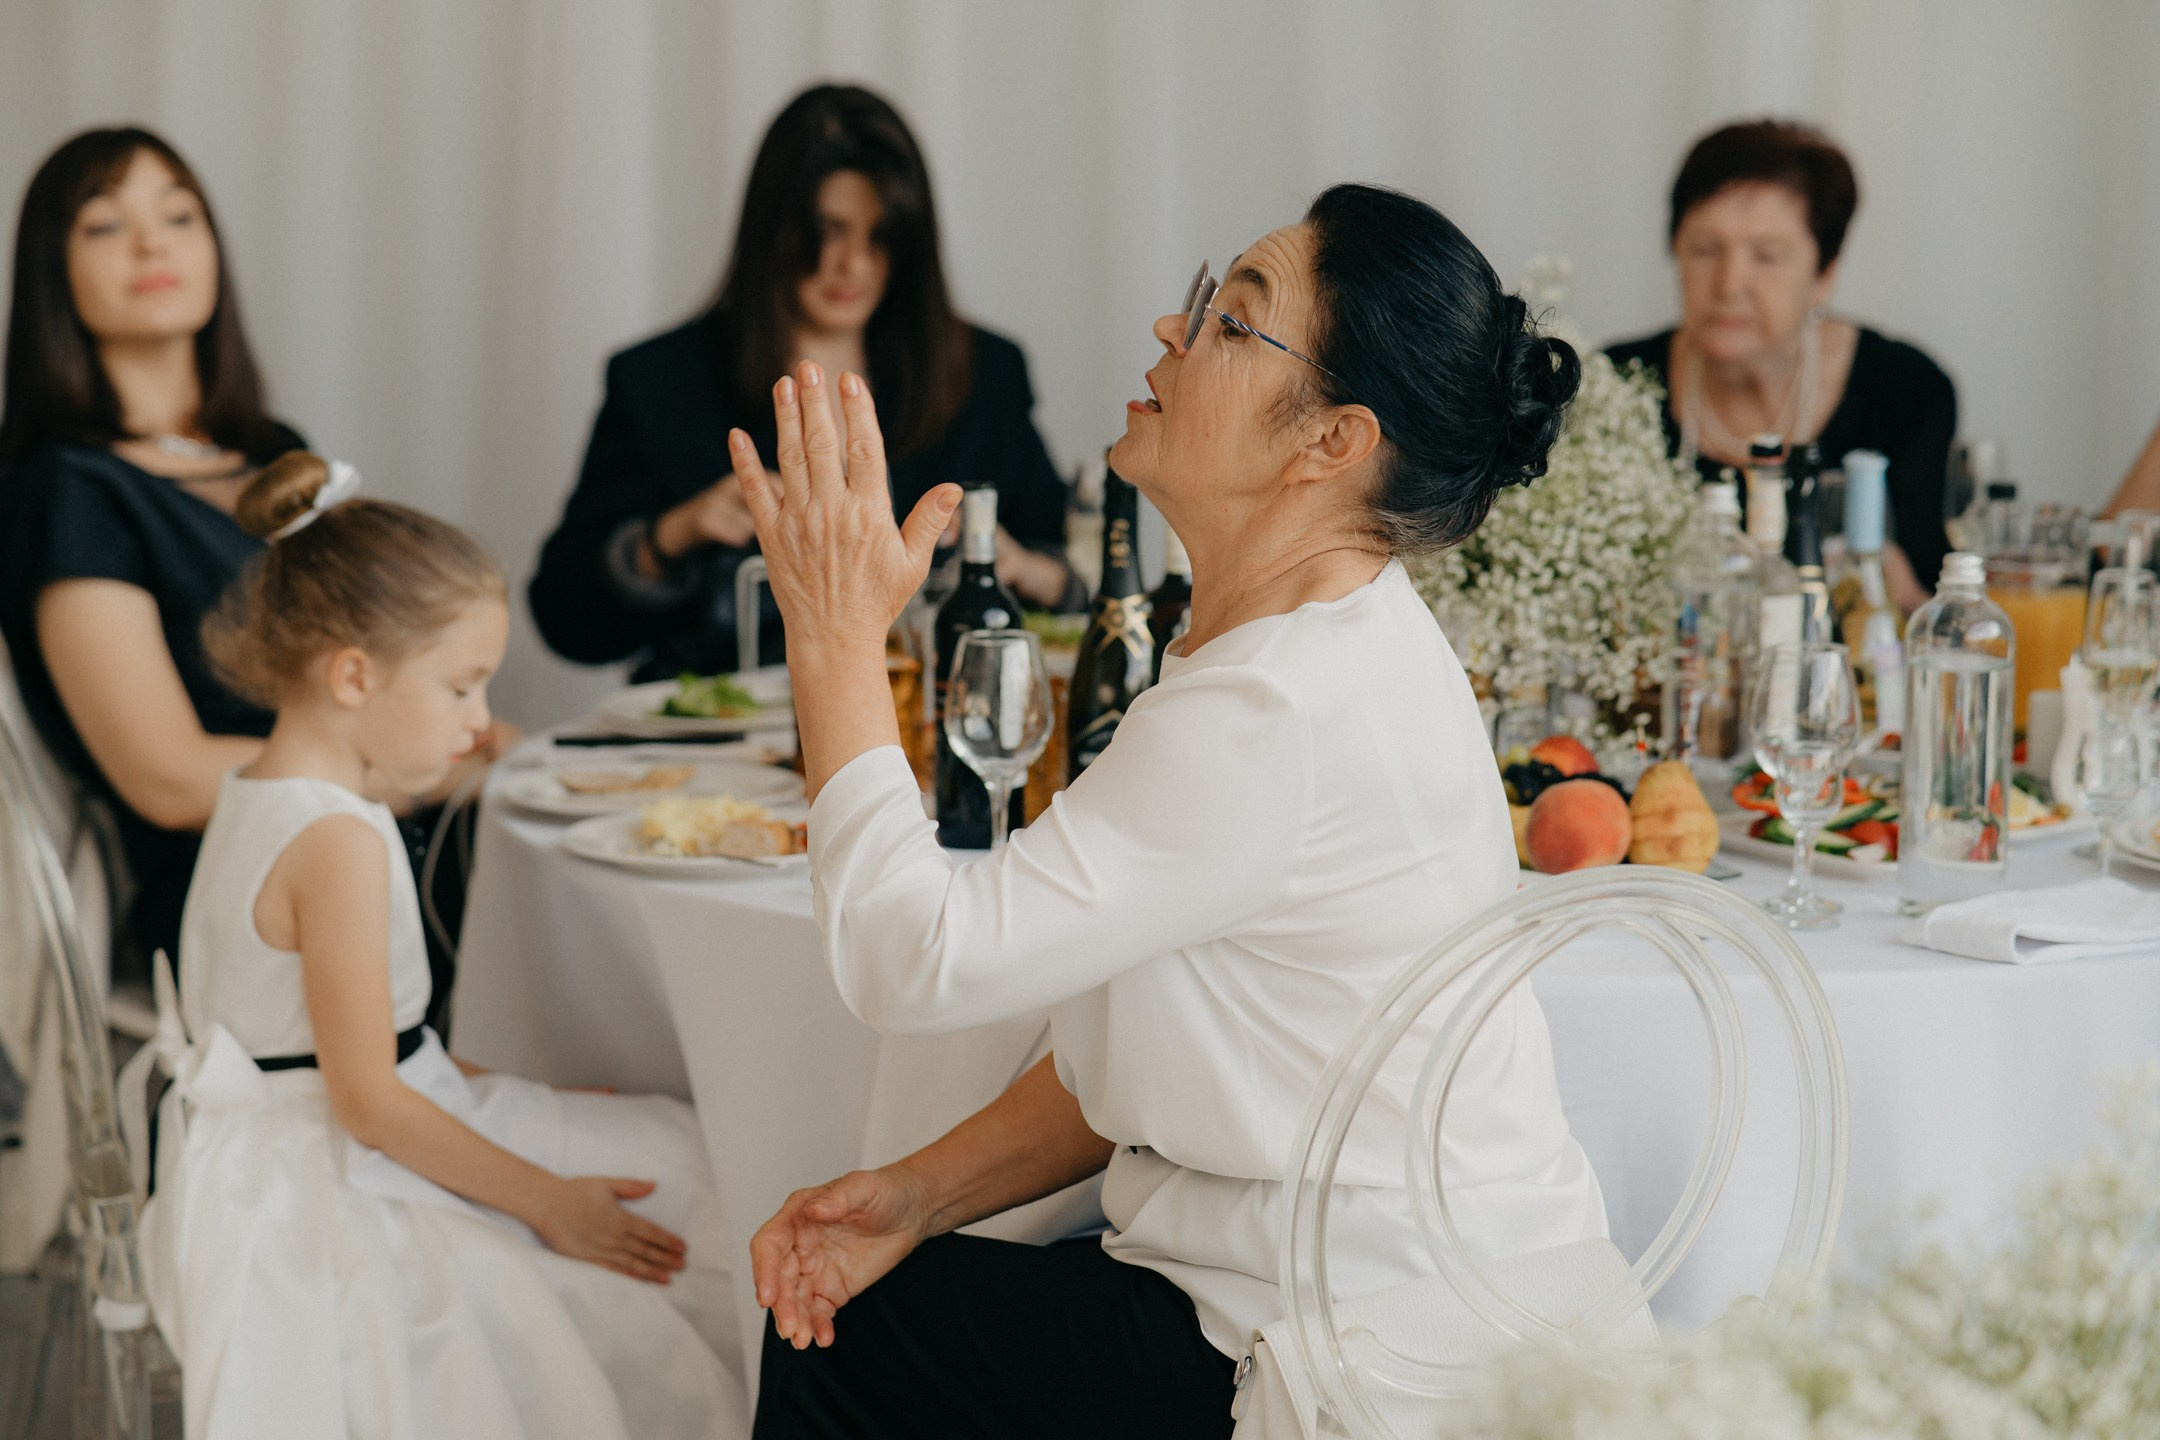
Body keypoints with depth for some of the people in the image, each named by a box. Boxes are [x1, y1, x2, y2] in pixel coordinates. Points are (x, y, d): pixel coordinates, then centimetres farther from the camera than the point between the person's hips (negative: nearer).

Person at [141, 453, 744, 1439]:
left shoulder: (256, 795, 9)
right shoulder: (339, 844, -23)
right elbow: (368, 1100, -23)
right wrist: (546, 1204, -16)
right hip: (328, 1194, -11)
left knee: (664, 1153, 11)